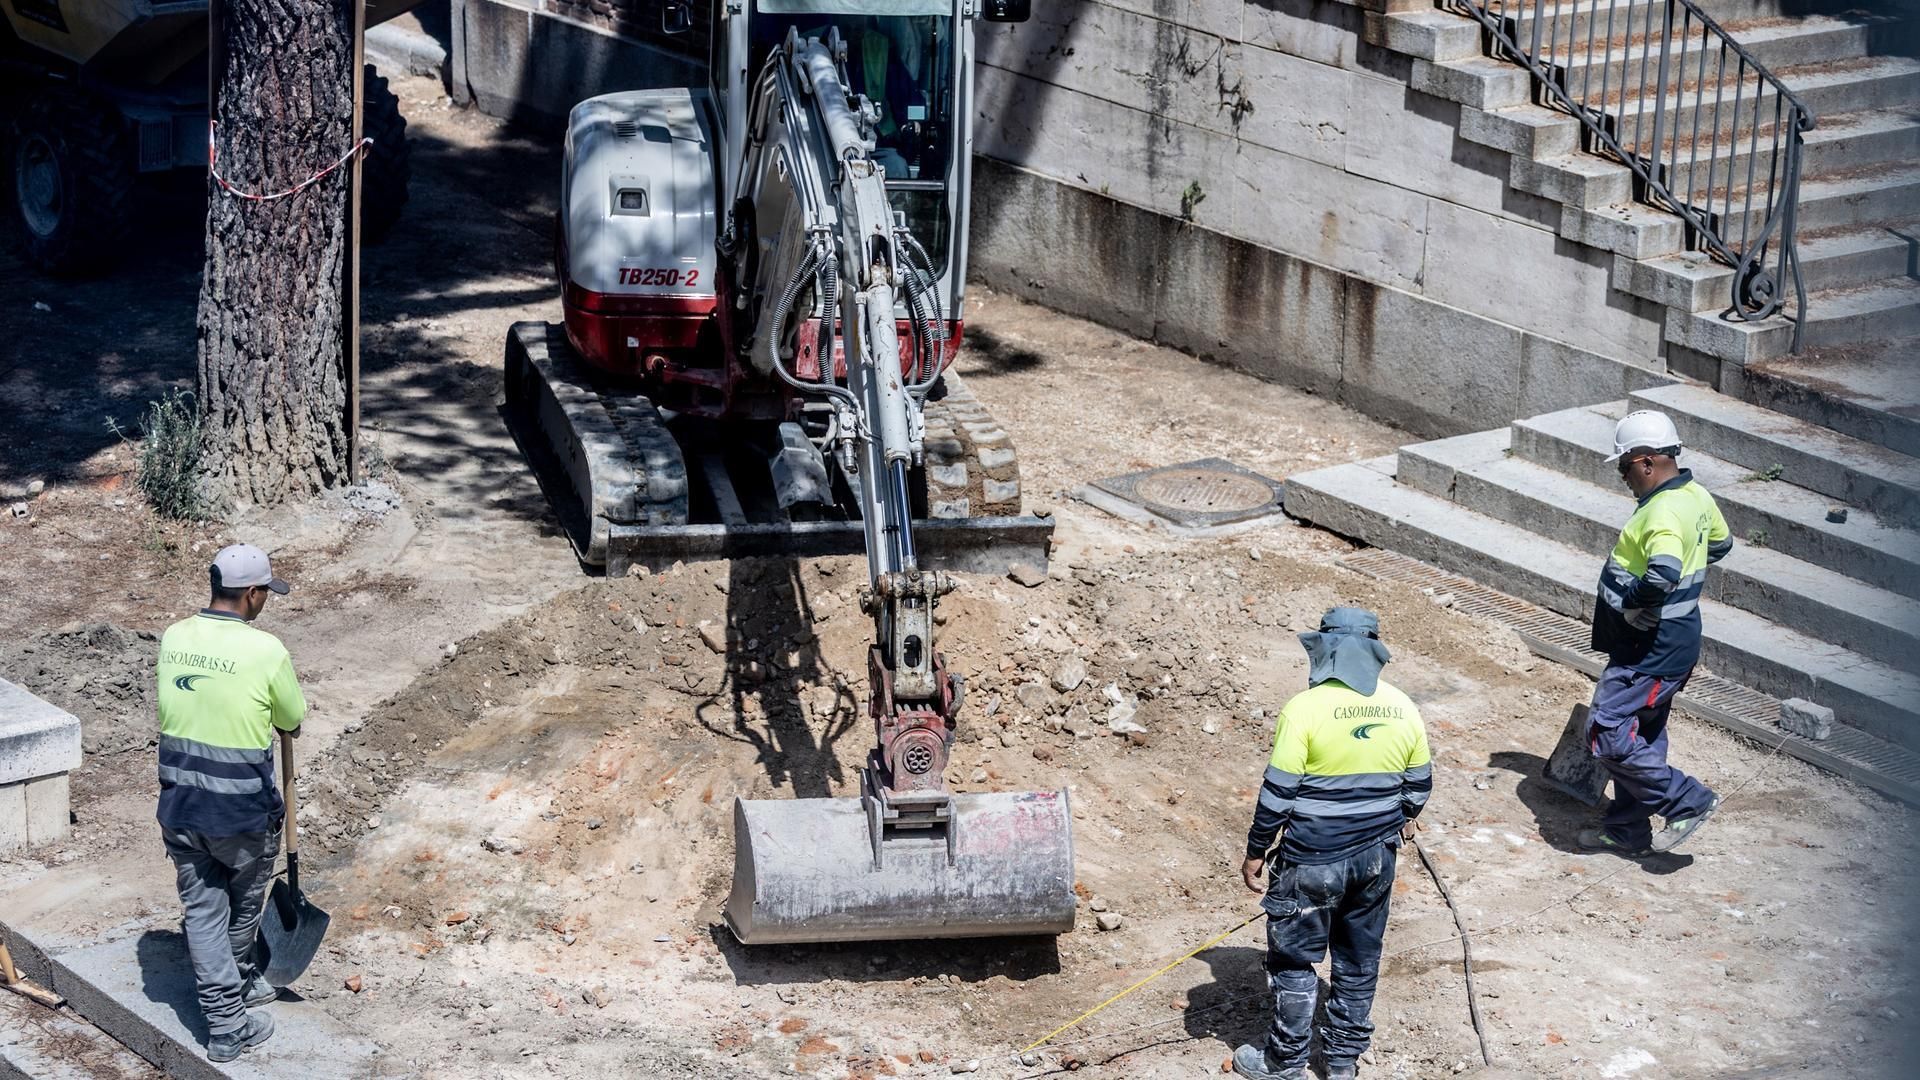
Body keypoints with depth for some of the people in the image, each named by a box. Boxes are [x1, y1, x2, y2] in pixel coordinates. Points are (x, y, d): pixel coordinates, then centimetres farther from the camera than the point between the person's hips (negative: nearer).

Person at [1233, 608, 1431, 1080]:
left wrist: (1255, 852, -4)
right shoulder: (1403, 710, -2)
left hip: (1312, 860, -5)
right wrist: (1404, 819, 30)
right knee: (1360, 957, 18)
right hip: (1377, 856, 5)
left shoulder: (1305, 709, -18)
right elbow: (1419, 783, 10)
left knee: (1294, 958, 10)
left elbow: (1278, 793, -15)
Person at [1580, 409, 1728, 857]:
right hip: (1672, 640, 10)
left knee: (1608, 736, -6)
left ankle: (1687, 801, 2)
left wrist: (1627, 598, -24)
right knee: (1642, 737, 19)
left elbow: (1663, 575, -42)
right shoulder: (1696, 496, 5)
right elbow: (1720, 544, 25)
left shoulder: (1663, 512, -26)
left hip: (1651, 649, -10)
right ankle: (1628, 830, 30)